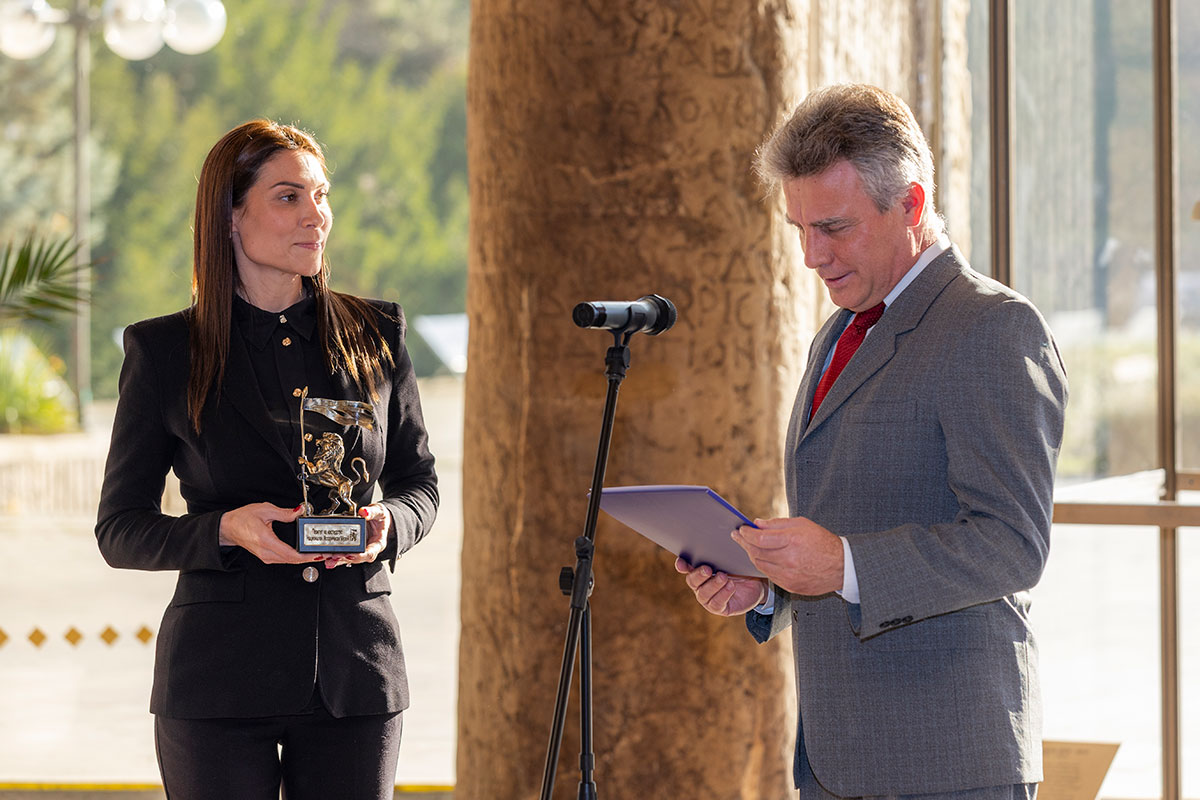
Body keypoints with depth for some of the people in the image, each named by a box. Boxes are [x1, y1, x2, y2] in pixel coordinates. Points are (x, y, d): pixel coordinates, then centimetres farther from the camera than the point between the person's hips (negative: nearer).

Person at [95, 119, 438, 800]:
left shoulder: (376, 334, 6)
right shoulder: (164, 351, -1)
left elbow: (419, 485, 14)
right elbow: (121, 529, 0)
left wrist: (386, 525, -9)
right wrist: (226, 530, -18)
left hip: (357, 671, 2)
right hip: (220, 680, -2)